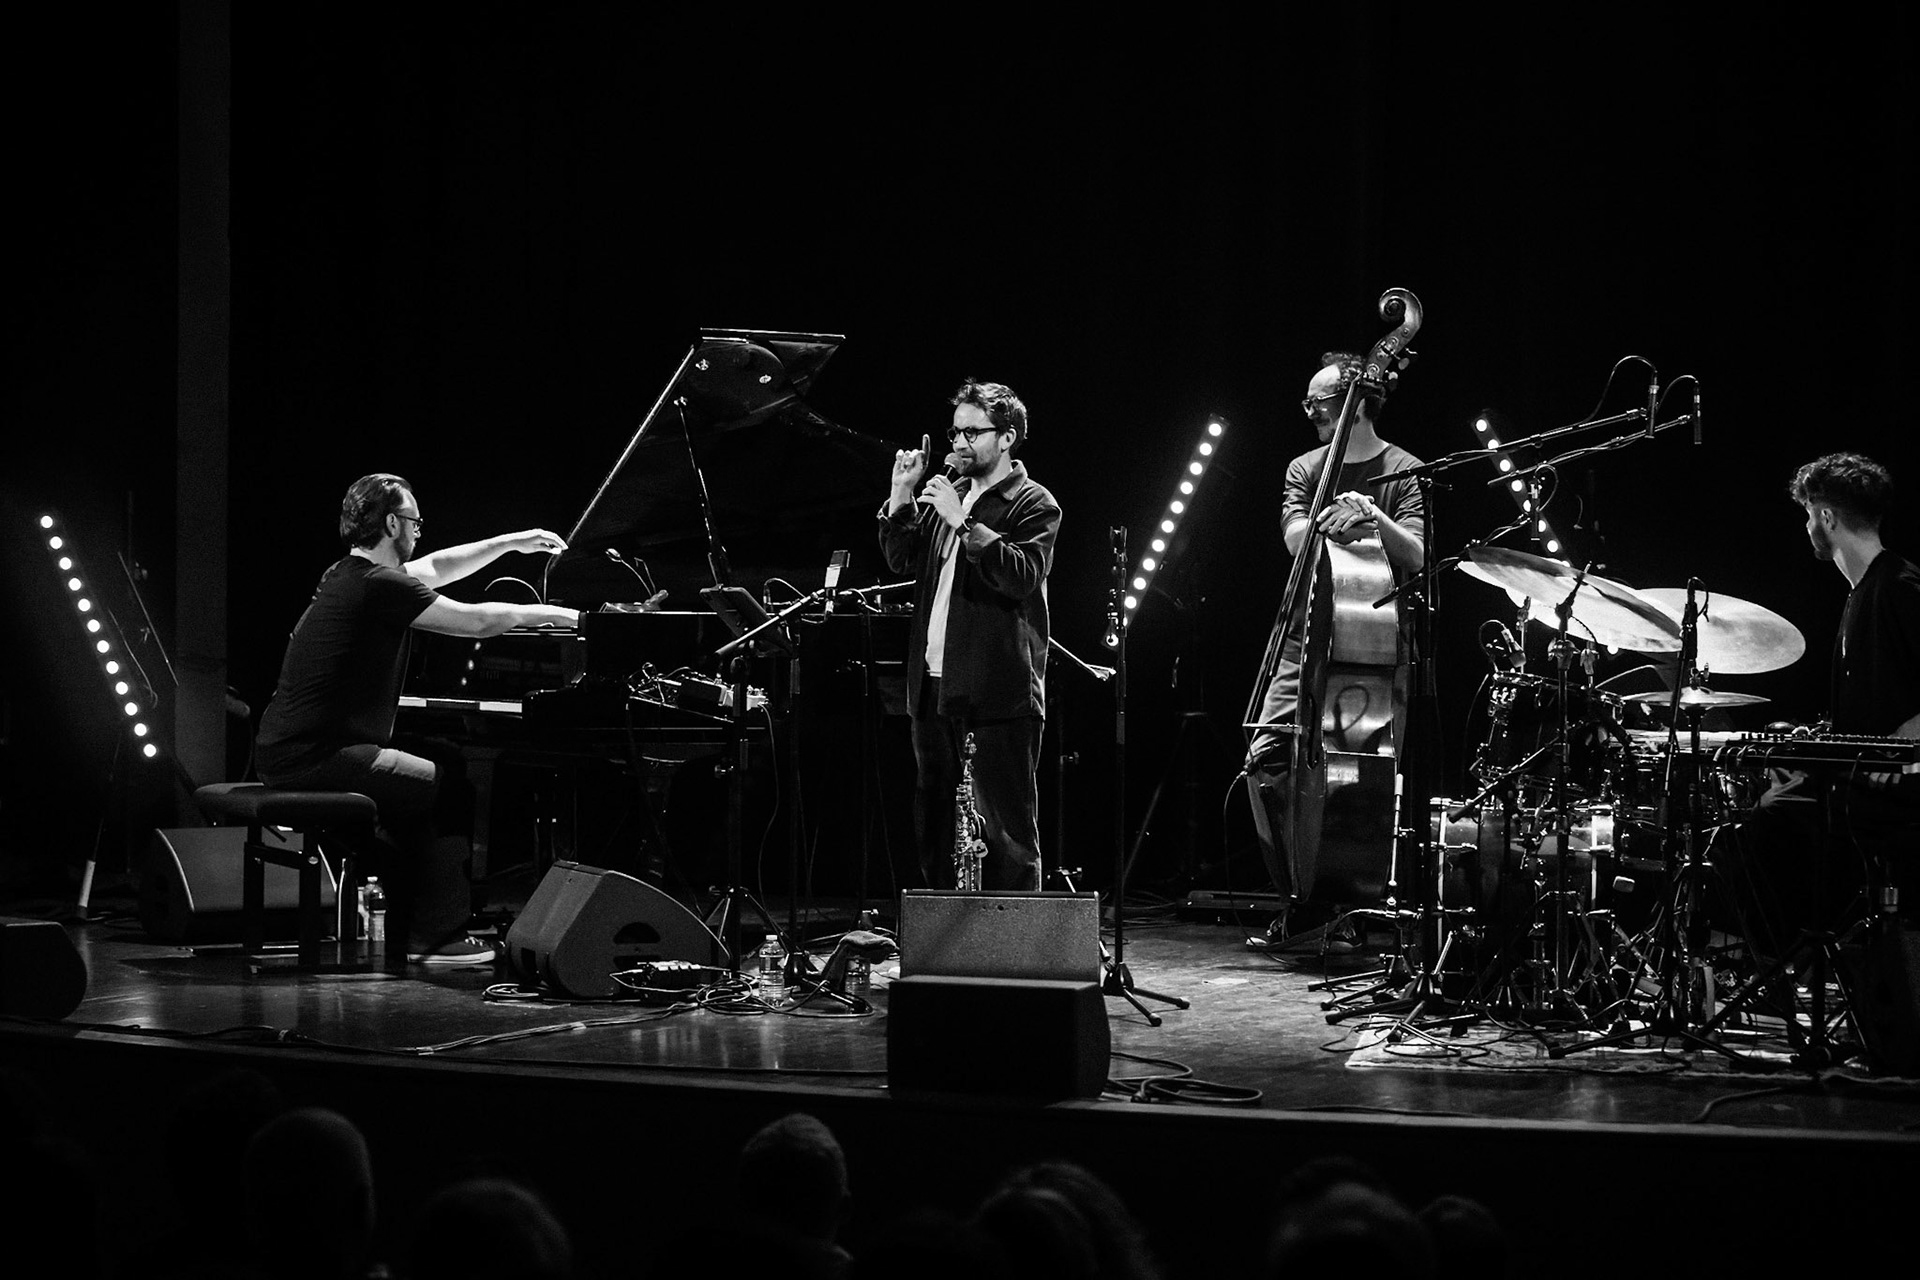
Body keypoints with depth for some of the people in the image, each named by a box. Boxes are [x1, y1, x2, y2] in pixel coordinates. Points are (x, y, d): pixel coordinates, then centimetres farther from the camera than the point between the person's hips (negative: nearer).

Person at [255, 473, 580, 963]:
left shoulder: (347, 575, 14)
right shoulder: (379, 586, -15)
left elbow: (433, 569, 30)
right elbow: (477, 620, -13)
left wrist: (510, 543, 32)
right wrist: (553, 615, 2)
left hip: (284, 752, 10)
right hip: (318, 755, -10)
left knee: (416, 793, 25)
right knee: (451, 792, -2)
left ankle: (409, 926, 25)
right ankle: (436, 938, 0)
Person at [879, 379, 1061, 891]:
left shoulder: (1034, 505, -4)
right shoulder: (947, 492, 16)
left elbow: (1023, 576, -19)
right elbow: (900, 559, 15)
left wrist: (963, 522, -22)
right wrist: (902, 495, 3)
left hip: (997, 693, -7)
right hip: (935, 685, 7)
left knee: (1005, 829, -6)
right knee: (934, 822, 12)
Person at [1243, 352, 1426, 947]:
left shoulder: (1403, 471, 0)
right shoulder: (1305, 469, 12)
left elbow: (1415, 556, -12)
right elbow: (1296, 538, -7)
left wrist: (1377, 521, -33)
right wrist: (1335, 520, -29)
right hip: (1308, 637, 3)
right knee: (1266, 760, -9)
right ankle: (1300, 896, 3)